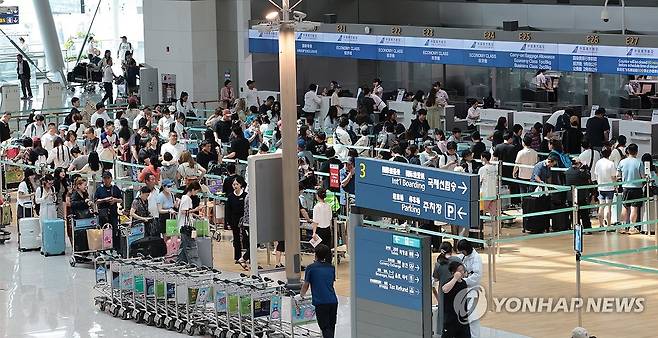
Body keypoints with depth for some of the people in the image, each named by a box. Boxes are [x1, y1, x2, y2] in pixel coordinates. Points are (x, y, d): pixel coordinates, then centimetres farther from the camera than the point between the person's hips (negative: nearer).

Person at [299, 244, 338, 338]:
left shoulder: (311, 268, 0)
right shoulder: (331, 268, 13)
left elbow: (306, 285, 9)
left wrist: (301, 295, 28)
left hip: (321, 302, -5)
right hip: (333, 301, 5)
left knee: (325, 327, -6)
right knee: (331, 326, 17)